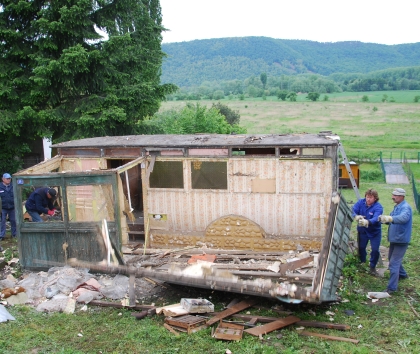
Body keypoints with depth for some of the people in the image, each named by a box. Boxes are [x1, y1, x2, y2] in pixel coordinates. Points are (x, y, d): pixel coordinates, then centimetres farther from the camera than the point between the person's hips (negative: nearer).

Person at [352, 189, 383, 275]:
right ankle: (362, 264, 37)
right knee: (361, 247, 11)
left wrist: (367, 222, -62)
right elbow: (353, 210, -22)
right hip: (362, 230, 3)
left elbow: (375, 218, -41)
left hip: (374, 232, -3)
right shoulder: (361, 202, -12)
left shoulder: (378, 207, -24)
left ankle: (372, 267, 21)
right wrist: (356, 216, -46)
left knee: (375, 250, -3)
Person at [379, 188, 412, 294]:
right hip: (394, 238, 10)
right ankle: (402, 274, 48)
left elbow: (403, 217, -41)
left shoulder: (405, 207, -19)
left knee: (394, 263, -11)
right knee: (392, 258, 26)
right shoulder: (397, 207, 12)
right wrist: (384, 219, -10)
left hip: (401, 240, -10)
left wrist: (390, 218, -57)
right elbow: (392, 220, 12)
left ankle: (392, 288, -7)